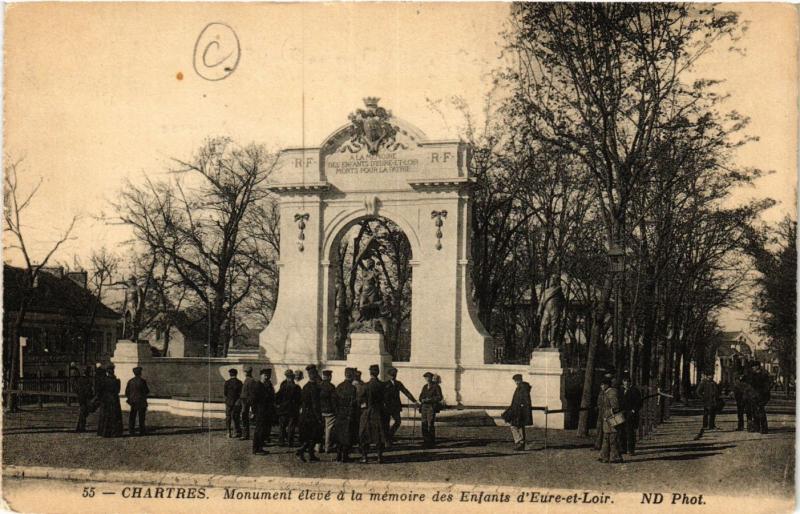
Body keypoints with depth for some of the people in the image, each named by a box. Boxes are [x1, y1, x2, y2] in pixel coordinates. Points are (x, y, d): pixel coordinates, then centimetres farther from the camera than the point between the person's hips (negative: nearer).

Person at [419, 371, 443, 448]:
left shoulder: (436, 386, -2)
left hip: (431, 407, -6)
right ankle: (426, 441, 6)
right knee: (424, 425, -1)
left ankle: (432, 442, -6)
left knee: (430, 425, -12)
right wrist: (423, 400, -5)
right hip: (424, 407, 6)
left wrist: (430, 399, -14)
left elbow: (440, 397, -7)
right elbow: (421, 397, 18)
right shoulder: (425, 387, 16)